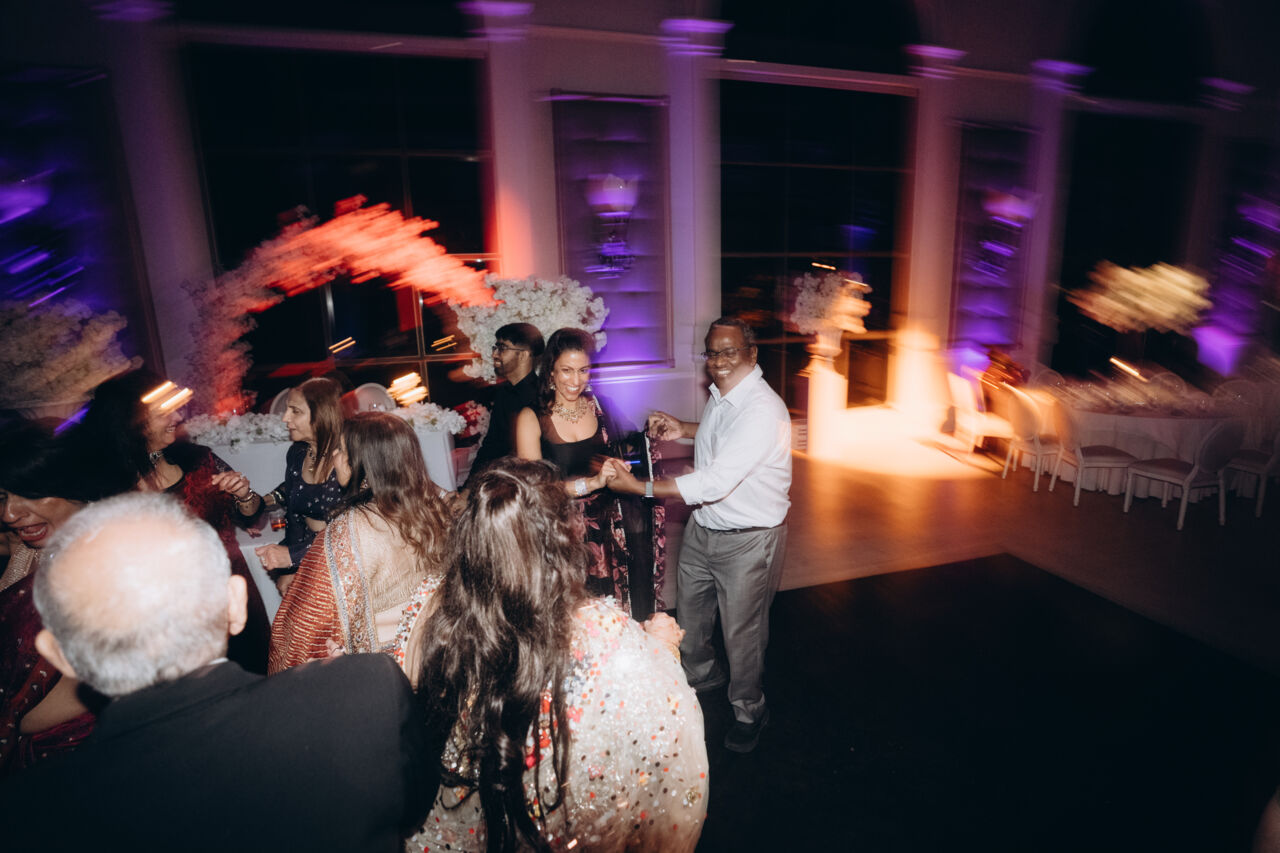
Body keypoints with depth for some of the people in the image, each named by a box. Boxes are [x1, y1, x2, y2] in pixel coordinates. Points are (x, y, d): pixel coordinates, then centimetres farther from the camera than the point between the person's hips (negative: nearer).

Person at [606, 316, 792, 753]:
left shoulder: (763, 410, -29)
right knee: (688, 613, 24)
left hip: (747, 539, -8)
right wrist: (684, 429, 6)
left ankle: (749, 711, 40)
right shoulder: (721, 393, 0)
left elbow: (713, 483, -34)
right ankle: (700, 674, 54)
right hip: (703, 527, 8)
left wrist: (639, 487, -30)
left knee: (742, 632, 12)